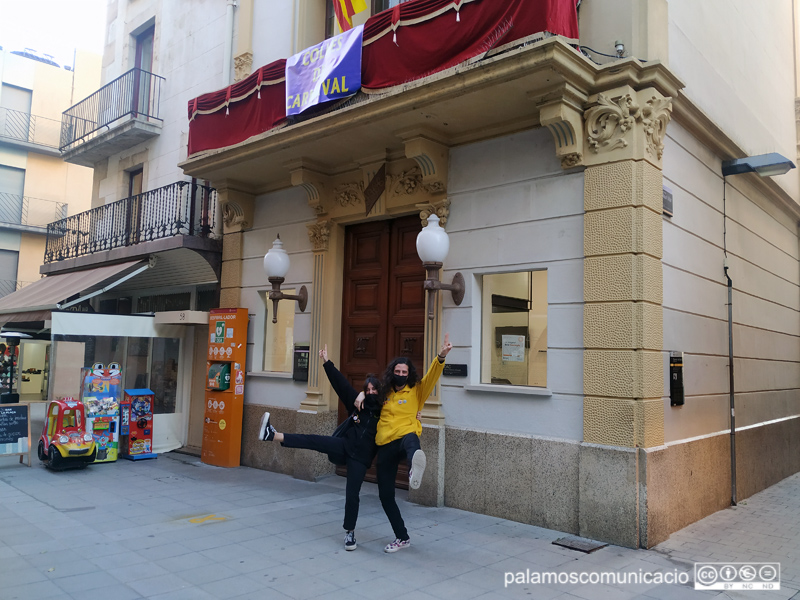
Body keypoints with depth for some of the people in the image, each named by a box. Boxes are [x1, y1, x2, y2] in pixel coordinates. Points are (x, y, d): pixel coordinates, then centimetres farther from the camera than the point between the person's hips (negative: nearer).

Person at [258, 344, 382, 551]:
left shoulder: (382, 410, 4)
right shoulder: (357, 403, 8)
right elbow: (341, 383, 3)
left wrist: (365, 397, -18)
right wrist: (327, 362, -2)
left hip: (361, 456, -2)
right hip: (344, 445, 2)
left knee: (352, 494, -3)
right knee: (312, 441, -18)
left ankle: (350, 532, 14)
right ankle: (273, 435, -25)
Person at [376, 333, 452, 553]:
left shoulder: (416, 390, 5)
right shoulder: (384, 392, 14)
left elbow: (432, 376, -10)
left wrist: (441, 357, -27)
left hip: (405, 436, -4)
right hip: (385, 445, 5)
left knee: (410, 441, -43)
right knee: (385, 495, 5)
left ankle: (415, 470, -80)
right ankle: (402, 538, 23)